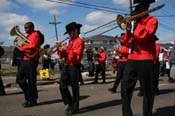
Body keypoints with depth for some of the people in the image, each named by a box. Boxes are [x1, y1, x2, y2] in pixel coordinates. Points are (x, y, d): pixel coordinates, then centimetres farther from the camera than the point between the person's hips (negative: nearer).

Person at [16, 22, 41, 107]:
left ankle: (32, 100, 7)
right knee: (20, 80, 11)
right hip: (25, 60, 10)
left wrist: (22, 48, -12)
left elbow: (33, 46, -22)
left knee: (31, 81, -4)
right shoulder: (28, 36, 20)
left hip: (31, 61, -10)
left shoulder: (35, 35, -8)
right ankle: (28, 97, 23)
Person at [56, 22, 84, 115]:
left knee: (74, 87, -1)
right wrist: (60, 49, -3)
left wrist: (66, 50, -18)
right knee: (62, 86, 4)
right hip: (66, 66, 8)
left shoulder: (79, 41, -5)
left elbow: (76, 55, -19)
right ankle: (69, 103, 19)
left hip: (74, 66, -8)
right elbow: (62, 56, 15)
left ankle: (75, 108, 8)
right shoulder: (70, 42, 20)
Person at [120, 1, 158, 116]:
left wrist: (137, 22, -6)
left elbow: (143, 36, -18)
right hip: (132, 59, 7)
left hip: (145, 60, -7)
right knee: (125, 86, 5)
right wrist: (128, 29, 1)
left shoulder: (152, 20, -1)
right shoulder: (136, 22, 18)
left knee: (147, 90, 2)